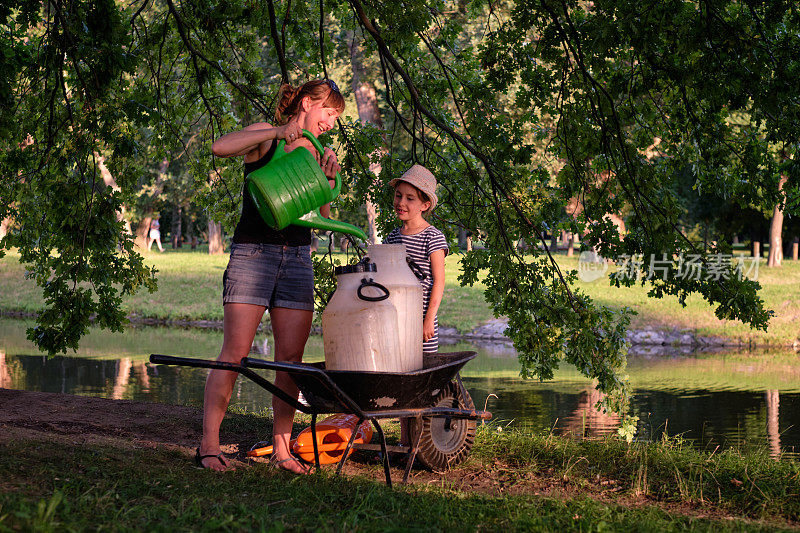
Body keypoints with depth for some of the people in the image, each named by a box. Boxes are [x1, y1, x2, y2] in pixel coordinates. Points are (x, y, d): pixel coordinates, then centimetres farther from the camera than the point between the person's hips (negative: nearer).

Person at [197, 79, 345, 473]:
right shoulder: (265, 137, 2)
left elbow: (321, 218, 12)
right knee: (234, 354, -9)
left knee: (291, 359, 1)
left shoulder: (314, 153, 17)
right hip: (253, 252, -5)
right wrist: (277, 132, -21)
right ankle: (209, 445, -4)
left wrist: (329, 180, -5)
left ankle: (281, 448, 8)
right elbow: (220, 148, -19)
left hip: (298, 258, 6)